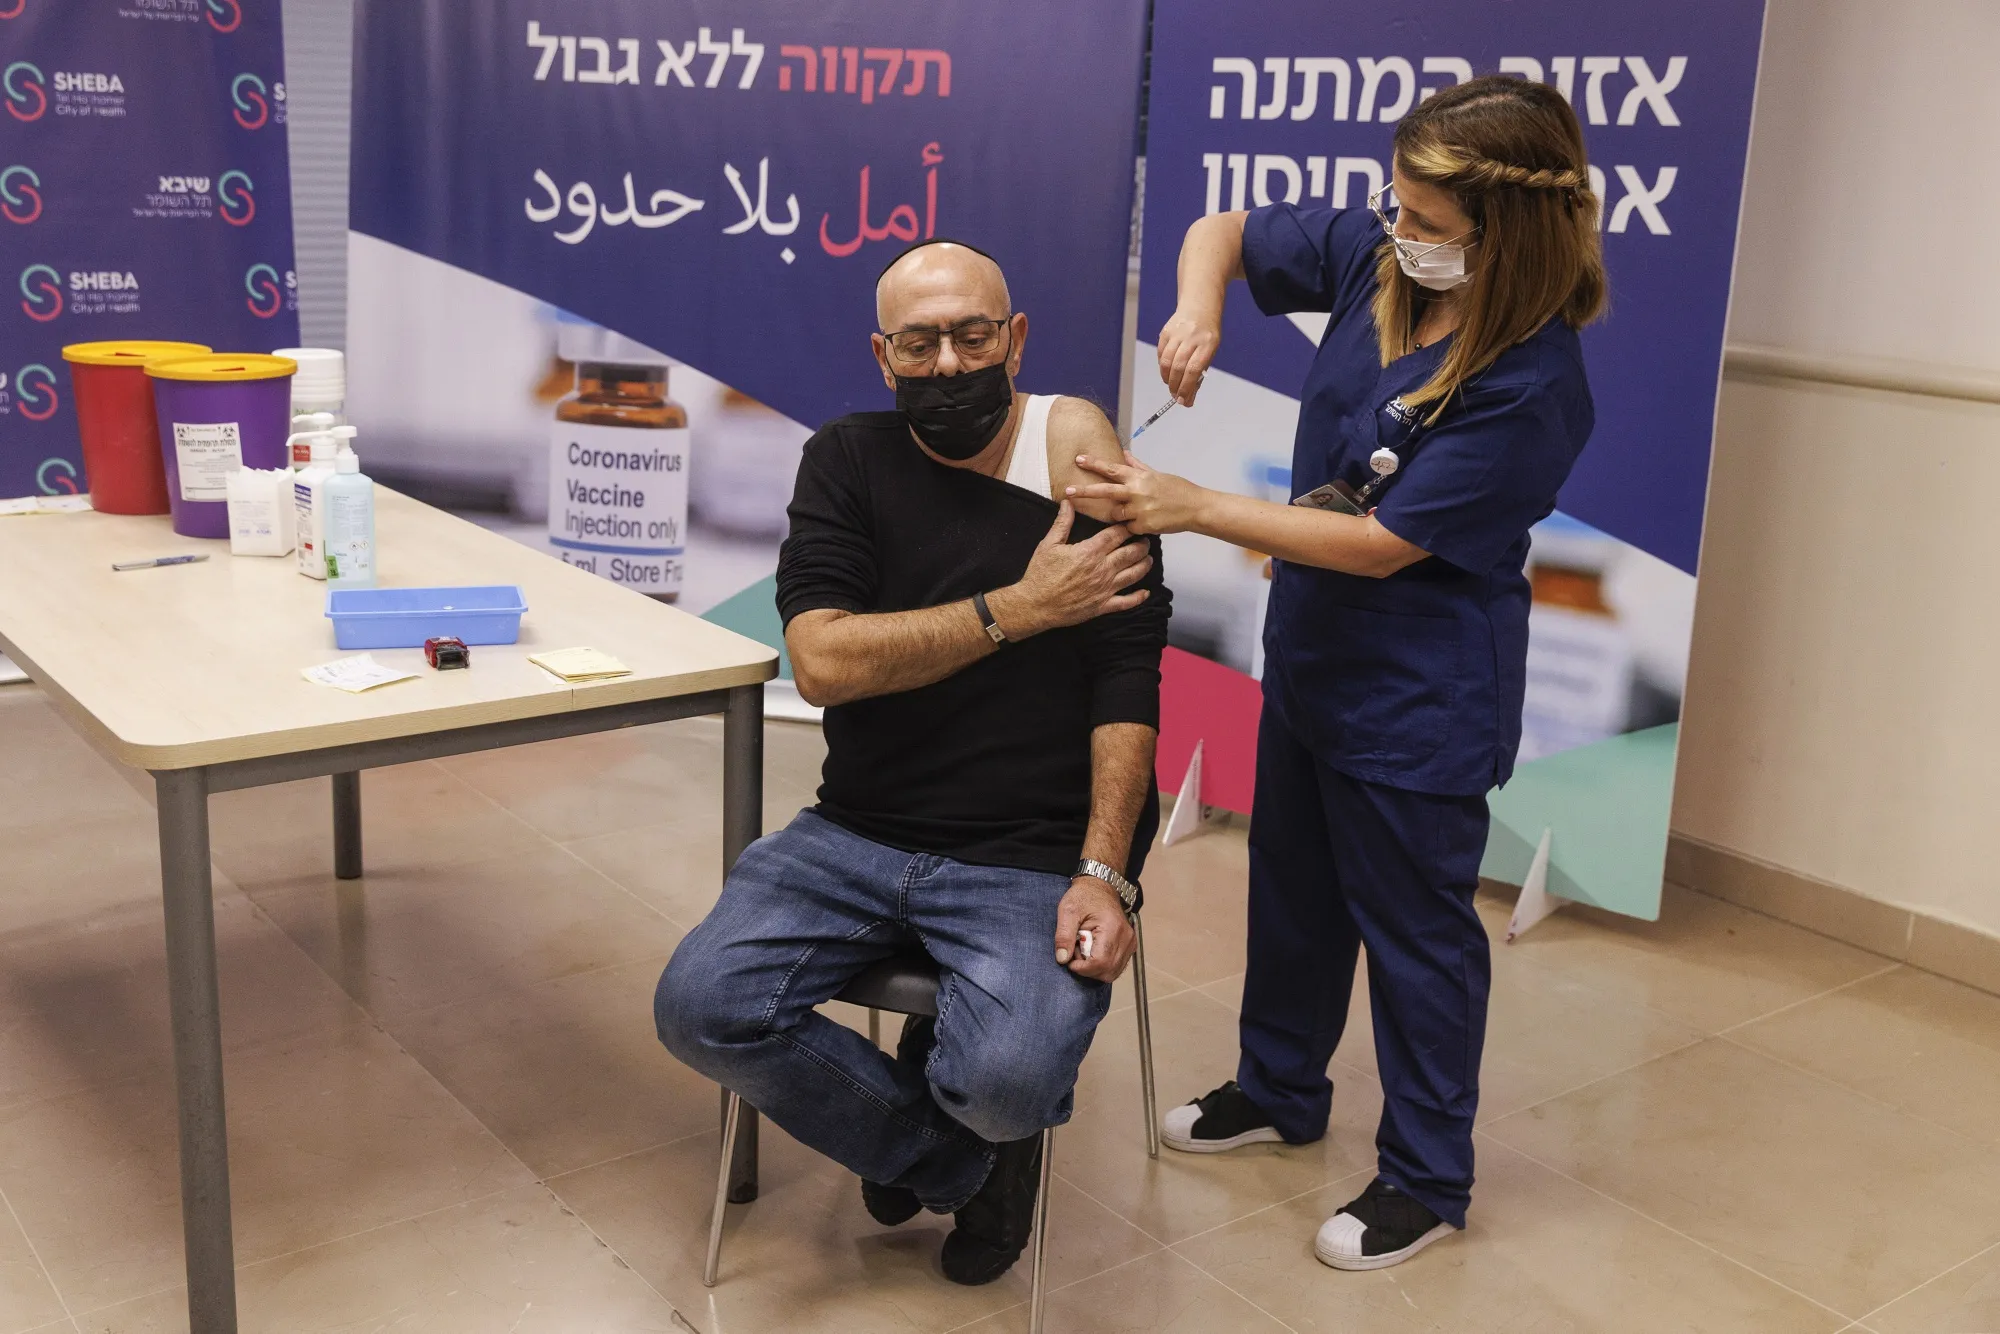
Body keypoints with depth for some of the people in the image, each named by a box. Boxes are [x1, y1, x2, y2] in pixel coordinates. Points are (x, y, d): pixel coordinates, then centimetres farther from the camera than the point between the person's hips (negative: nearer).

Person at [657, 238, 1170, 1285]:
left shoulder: (1082, 471, -2)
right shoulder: (848, 463, 5)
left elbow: (1127, 693, -8)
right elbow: (822, 660, -10)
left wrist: (1103, 873, -19)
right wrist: (1016, 609, -15)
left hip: (1033, 859, -3)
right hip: (859, 835, 4)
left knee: (1007, 1081, -29)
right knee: (701, 1008, -17)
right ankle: (958, 1162, 6)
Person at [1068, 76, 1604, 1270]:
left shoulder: (1530, 387, -27)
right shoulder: (1373, 257, -9)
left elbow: (1385, 541, -26)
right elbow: (1222, 232, 6)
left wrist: (1196, 510, -27)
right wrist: (1200, 307, -17)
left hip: (1421, 696, -7)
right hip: (1312, 649, 8)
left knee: (1414, 925, 8)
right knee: (1293, 883, 23)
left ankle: (1427, 1178, 28)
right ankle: (1280, 1090, 45)